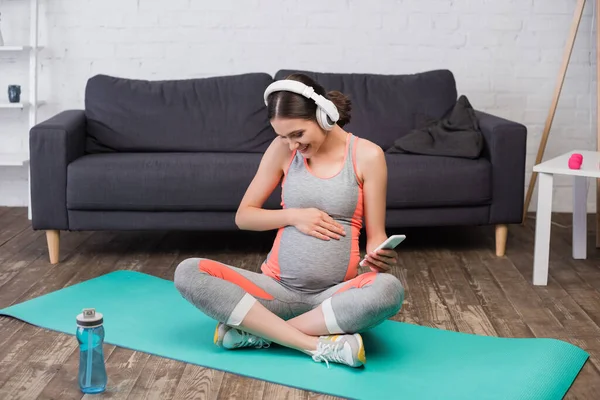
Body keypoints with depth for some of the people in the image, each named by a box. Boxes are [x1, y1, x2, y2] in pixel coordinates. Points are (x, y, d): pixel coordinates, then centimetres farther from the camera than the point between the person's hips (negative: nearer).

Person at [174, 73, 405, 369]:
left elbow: (375, 235, 0)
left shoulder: (367, 155, -4)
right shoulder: (282, 149, 2)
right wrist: (293, 215, -9)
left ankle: (256, 331, -23)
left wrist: (381, 259, -23)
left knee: (389, 290, -36)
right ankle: (319, 345, -28)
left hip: (334, 294, -2)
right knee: (188, 273, -22)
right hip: (278, 287, 2)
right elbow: (243, 216, 7)